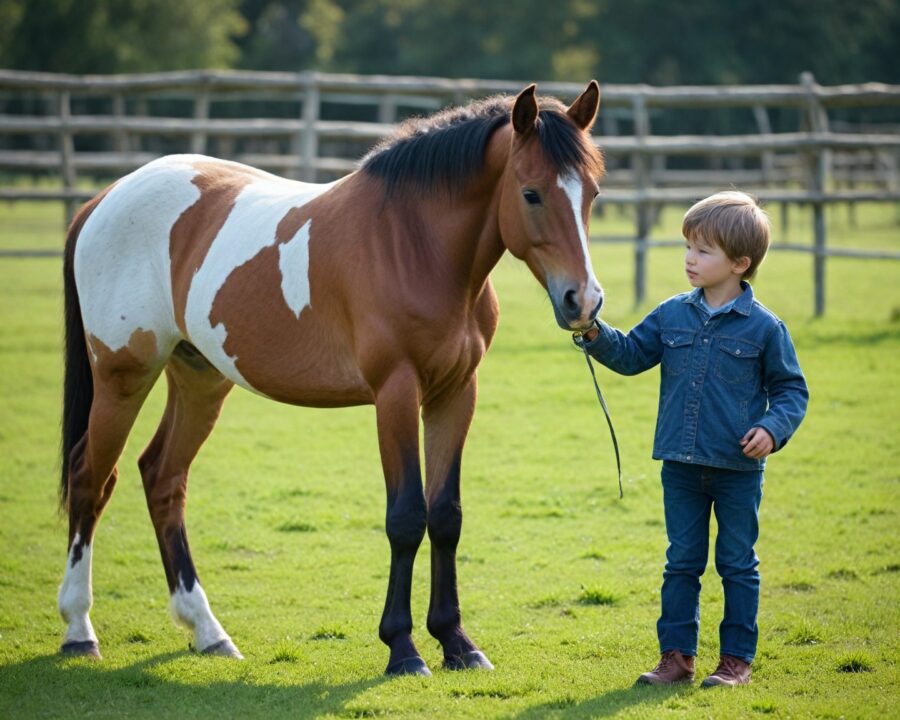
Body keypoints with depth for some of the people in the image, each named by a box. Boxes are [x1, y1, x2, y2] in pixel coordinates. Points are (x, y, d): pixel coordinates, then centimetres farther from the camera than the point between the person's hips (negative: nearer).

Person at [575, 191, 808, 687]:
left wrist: (773, 428, -16)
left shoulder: (763, 326, -6)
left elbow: (790, 387, 0)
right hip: (681, 466, 4)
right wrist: (595, 334, -7)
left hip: (738, 469, -4)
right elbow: (630, 355, 10)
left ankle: (736, 659, 14)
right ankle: (676, 655, 16)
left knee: (737, 565, 6)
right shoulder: (672, 316, 4)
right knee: (681, 563, 9)